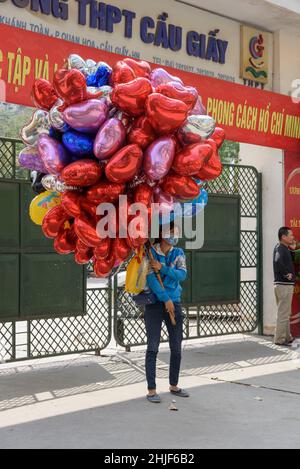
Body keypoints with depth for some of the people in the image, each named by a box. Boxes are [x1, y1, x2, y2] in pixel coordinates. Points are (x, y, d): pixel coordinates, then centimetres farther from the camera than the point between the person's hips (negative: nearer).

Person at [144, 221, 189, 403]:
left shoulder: (178, 253, 7)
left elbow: (182, 274, -7)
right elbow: (150, 278, -14)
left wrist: (162, 268, -20)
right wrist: (166, 299, -17)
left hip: (174, 303, 5)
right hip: (155, 303, -5)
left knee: (176, 347, 9)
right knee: (153, 347, -5)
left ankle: (174, 385, 24)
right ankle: (151, 390, -1)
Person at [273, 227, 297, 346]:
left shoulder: (284, 248, 14)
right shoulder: (280, 248, -16)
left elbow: (290, 262, 23)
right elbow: (278, 261, -36)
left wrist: (292, 249, 10)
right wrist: (286, 274, -26)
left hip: (286, 284, 10)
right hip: (284, 285, -10)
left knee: (286, 313, 18)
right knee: (283, 314, -5)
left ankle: (287, 337, 27)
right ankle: (280, 339, -1)